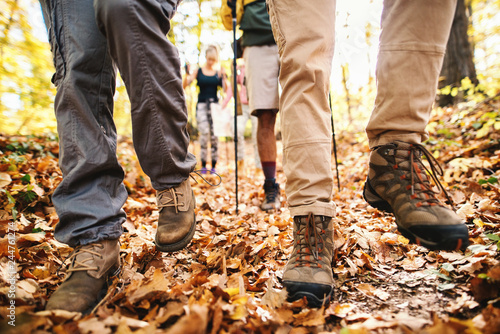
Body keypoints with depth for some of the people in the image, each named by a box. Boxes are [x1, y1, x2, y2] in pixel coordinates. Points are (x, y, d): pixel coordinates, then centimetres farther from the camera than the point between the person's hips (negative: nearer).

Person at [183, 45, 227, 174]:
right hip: (202, 105, -2)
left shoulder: (219, 73, 11)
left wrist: (223, 78, -12)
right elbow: (184, 85, 2)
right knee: (204, 132, -18)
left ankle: (213, 166, 4)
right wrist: (187, 74, -15)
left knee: (214, 135, -3)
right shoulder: (198, 71, 7)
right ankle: (203, 165, -11)